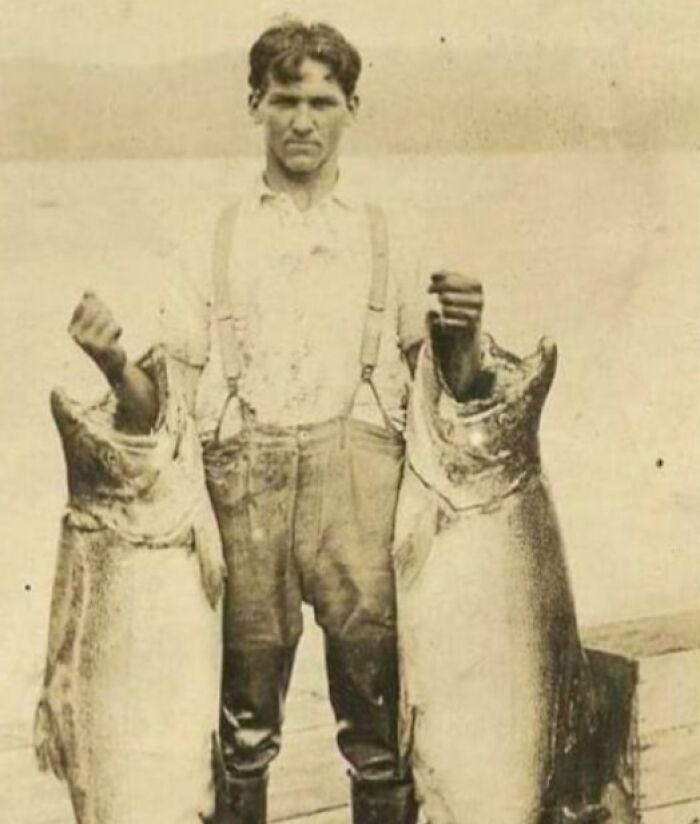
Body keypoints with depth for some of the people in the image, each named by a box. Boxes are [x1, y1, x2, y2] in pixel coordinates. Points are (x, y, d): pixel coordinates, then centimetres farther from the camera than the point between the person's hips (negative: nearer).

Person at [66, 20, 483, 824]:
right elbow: (165, 408, 11)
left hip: (357, 465, 0)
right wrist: (113, 362, -9)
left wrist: (460, 335, -7)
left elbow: (445, 394, 14)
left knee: (375, 691, -7)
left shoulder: (390, 238, 15)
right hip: (241, 479, 0)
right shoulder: (214, 239, 15)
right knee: (243, 707, -1)